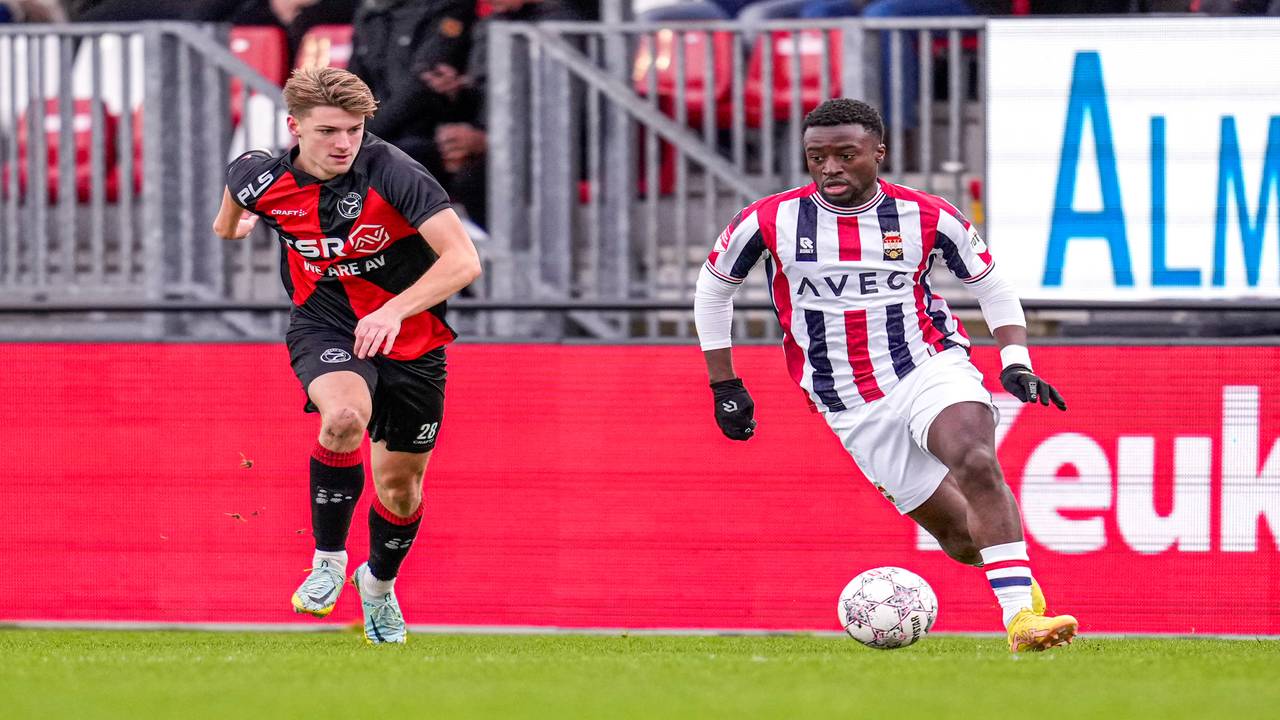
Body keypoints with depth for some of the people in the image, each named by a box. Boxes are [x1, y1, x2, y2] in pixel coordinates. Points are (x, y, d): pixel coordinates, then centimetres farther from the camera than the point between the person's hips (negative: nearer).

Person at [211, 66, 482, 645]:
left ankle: (380, 582, 44)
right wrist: (231, 222, 33)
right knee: (344, 415, -34)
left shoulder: (393, 174, -25)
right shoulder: (263, 179, -15)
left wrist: (394, 310, -41)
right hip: (325, 329, 0)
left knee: (401, 488, 10)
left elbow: (463, 260, -29)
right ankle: (328, 560, -16)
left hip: (410, 338, 0)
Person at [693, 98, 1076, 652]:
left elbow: (992, 288, 11)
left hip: (931, 367, -1)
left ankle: (1023, 613, -37)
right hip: (853, 411, 1)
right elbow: (712, 288, 14)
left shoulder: (927, 218, -2)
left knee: (976, 463, -32)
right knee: (962, 538, -5)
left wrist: (1017, 366, -4)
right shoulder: (771, 222, -3)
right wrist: (725, 387, 13)